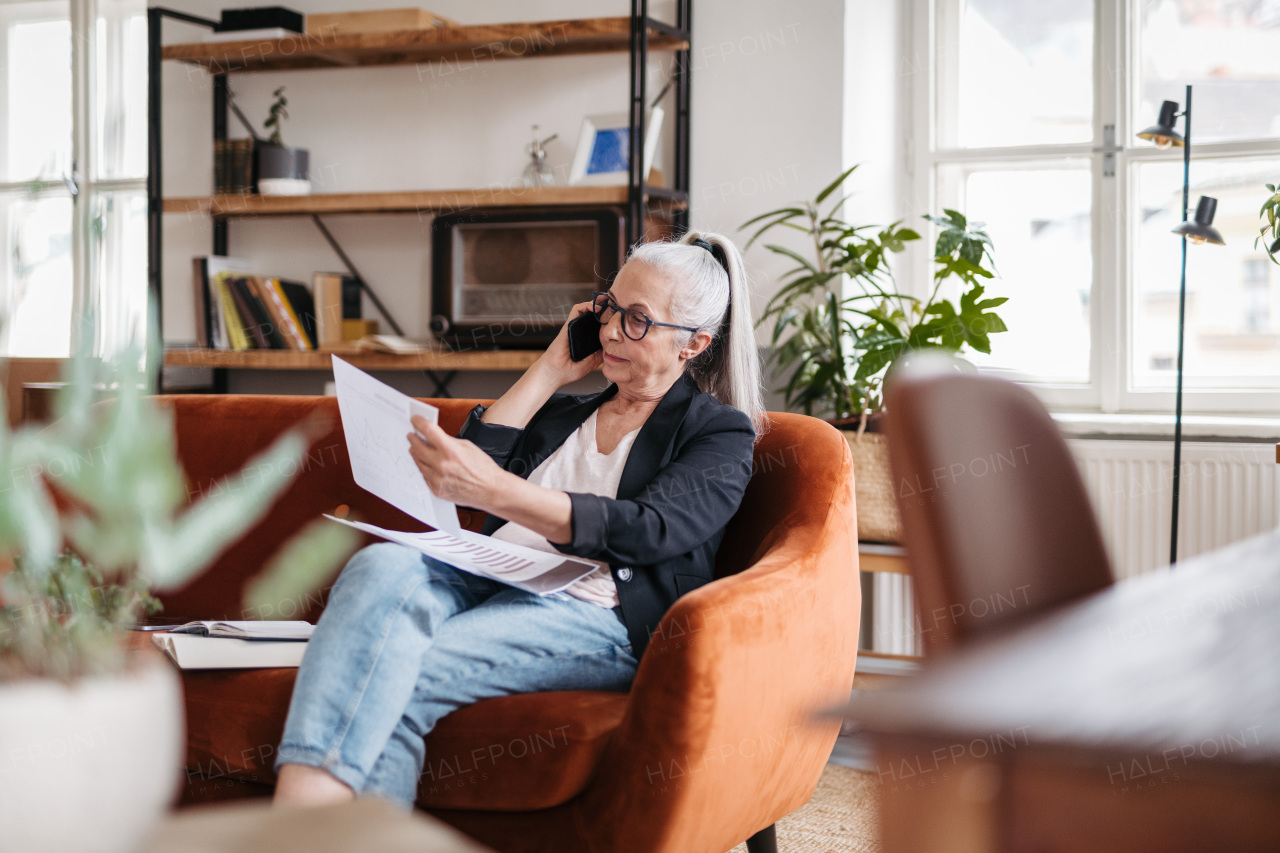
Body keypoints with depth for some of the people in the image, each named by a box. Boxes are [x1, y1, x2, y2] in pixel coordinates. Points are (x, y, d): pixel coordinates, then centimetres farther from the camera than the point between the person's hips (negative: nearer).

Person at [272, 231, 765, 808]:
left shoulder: (721, 433, 12)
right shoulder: (562, 412, 32)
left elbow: (643, 532, -9)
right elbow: (477, 457, 14)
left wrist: (494, 490, -22)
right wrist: (551, 370, 16)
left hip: (592, 616, -4)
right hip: (485, 581, 5)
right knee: (381, 567, -33)